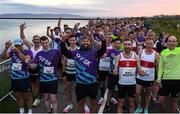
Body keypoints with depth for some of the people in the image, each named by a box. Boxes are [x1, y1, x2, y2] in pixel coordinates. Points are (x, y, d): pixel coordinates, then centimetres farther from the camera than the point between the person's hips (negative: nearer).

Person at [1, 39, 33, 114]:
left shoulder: (28, 52, -10)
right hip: (14, 79, 5)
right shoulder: (13, 52, 2)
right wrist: (6, 48, -20)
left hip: (24, 78, -5)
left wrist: (18, 51, -38)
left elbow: (26, 60, -29)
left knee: (27, 96, 7)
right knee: (18, 96, 18)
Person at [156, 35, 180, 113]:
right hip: (165, 79, 2)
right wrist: (159, 78, -1)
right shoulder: (163, 52, 5)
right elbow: (161, 67, 6)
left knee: (174, 101, 11)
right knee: (160, 102, 3)